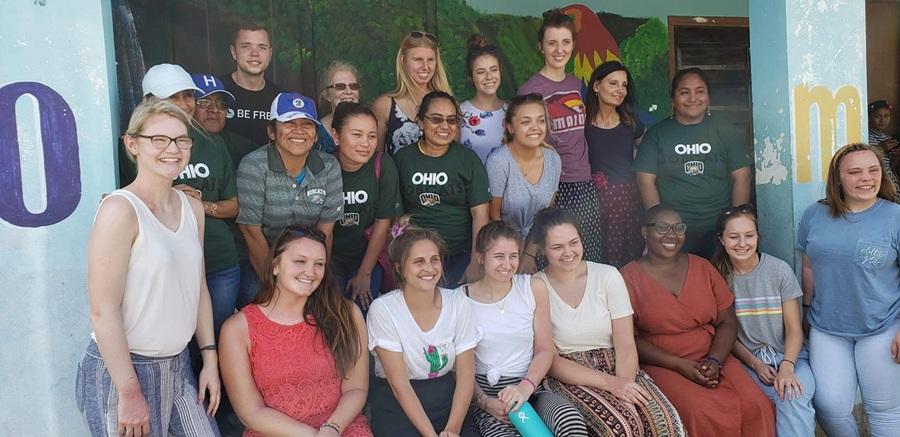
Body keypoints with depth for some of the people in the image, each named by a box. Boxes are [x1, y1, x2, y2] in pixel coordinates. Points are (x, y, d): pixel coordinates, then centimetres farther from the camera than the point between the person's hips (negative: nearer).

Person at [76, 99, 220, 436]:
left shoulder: (192, 207, 4)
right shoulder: (120, 209, -17)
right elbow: (103, 311, -18)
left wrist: (210, 358, 9)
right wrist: (129, 393, -17)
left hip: (178, 365, 6)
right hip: (122, 369, -6)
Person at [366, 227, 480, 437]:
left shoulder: (458, 302, -3)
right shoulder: (382, 309, -11)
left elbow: (466, 374, -2)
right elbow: (399, 383, -12)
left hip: (447, 397, 3)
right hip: (396, 405, -2)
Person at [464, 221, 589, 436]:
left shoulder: (533, 288, 3)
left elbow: (545, 350, 4)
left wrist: (525, 387, -12)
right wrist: (483, 401, -13)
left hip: (530, 388, 2)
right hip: (483, 393, -2)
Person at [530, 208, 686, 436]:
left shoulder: (608, 275, 1)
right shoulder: (535, 288, -6)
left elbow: (625, 345, -4)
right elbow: (549, 360, -8)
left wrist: (623, 384, -23)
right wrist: (609, 382, -18)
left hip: (616, 367, 3)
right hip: (569, 376, -2)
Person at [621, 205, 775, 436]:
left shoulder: (703, 267, 10)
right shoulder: (629, 277, -3)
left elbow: (727, 321, 9)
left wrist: (714, 361, -9)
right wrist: (681, 365, -14)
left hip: (712, 359, 4)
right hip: (662, 364, -4)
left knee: (756, 405, -20)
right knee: (702, 413, -28)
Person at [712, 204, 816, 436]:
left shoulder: (779, 270, -3)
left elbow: (794, 329, -2)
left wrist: (787, 367, -19)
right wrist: (755, 364, -9)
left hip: (789, 356, 0)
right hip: (747, 360, 0)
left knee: (794, 398, -31)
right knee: (785, 397, -29)